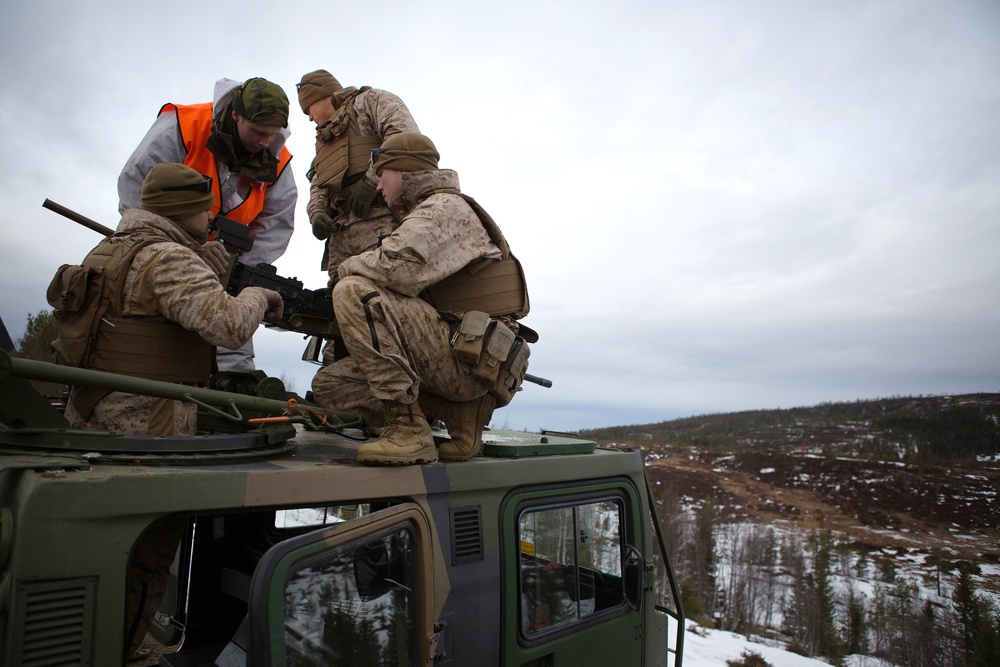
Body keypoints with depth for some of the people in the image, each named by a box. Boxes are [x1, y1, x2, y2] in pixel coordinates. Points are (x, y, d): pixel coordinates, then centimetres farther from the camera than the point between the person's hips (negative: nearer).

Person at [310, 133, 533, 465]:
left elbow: (397, 266, -23)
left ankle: (407, 430, -20)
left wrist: (347, 267, -3)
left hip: (471, 359, -9)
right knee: (329, 383, 6)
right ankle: (459, 415, 2)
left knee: (353, 290, -19)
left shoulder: (447, 205, -5)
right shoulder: (423, 214, 26)